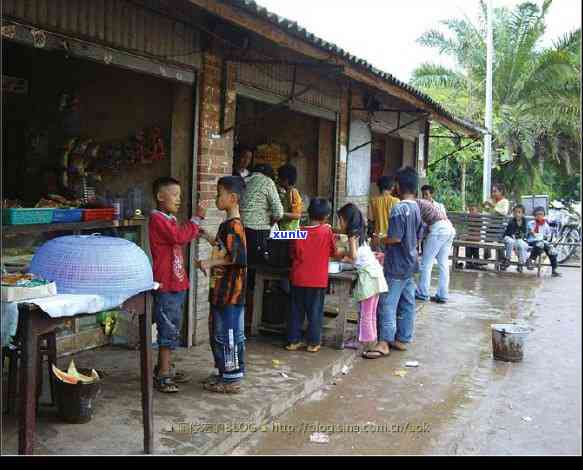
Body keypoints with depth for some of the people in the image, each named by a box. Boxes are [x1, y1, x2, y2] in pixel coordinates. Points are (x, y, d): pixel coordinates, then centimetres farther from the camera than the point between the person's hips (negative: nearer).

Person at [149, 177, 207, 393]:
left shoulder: (170, 219, 17)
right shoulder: (158, 219, -14)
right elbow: (179, 236, -24)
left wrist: (195, 233, 10)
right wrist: (197, 218, -18)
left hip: (177, 283, 10)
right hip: (166, 285, -10)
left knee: (173, 328, 16)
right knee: (168, 329, -6)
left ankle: (165, 367, 27)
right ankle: (163, 375, 1)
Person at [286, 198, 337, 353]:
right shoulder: (327, 231, -9)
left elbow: (293, 254, 6)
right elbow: (334, 252, 4)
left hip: (298, 278, 2)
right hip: (318, 279, -2)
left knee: (296, 311, 11)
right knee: (315, 311, 8)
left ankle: (293, 341, 16)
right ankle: (313, 343, 12)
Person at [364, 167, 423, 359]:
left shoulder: (399, 209, -19)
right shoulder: (416, 208, 9)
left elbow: (395, 238, -22)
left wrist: (380, 240, -5)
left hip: (396, 267, -9)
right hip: (410, 264, 9)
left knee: (387, 303, -5)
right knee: (407, 303, 12)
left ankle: (384, 342, -4)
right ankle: (403, 339, 20)